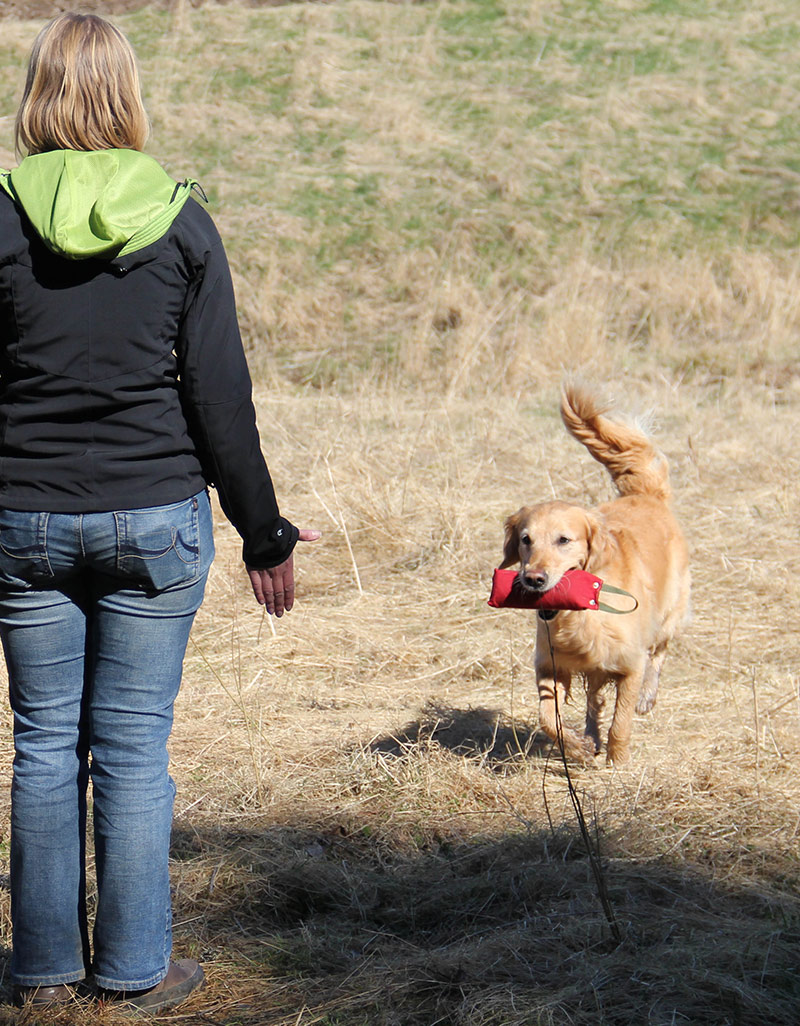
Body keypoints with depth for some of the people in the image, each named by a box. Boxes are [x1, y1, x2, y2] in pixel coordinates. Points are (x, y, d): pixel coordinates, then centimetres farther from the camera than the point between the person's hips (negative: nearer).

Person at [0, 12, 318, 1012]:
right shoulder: (181, 223, -3)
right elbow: (221, 399, -2)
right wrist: (265, 533, 6)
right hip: (156, 521, 0)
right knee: (134, 748, 6)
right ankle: (136, 968, 14)